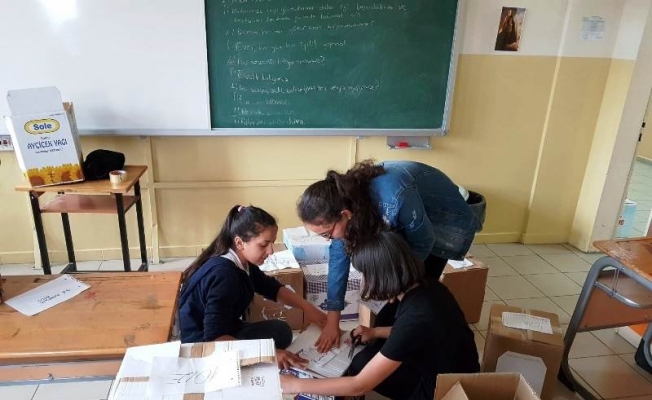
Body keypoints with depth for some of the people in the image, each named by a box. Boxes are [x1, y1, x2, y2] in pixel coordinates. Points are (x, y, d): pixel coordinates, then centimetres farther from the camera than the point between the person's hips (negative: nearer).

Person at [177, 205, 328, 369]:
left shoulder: (242, 263, -2)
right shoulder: (223, 274, -31)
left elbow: (272, 287, 12)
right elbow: (215, 338, -37)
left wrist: (307, 307, 0)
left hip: (224, 332, 9)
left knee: (281, 331, 9)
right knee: (279, 333, -13)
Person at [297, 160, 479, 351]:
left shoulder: (394, 199, -43)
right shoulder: (345, 197, -23)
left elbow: (423, 243, -24)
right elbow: (339, 254, -13)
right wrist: (332, 322, -9)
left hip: (446, 220, -5)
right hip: (407, 221, 5)